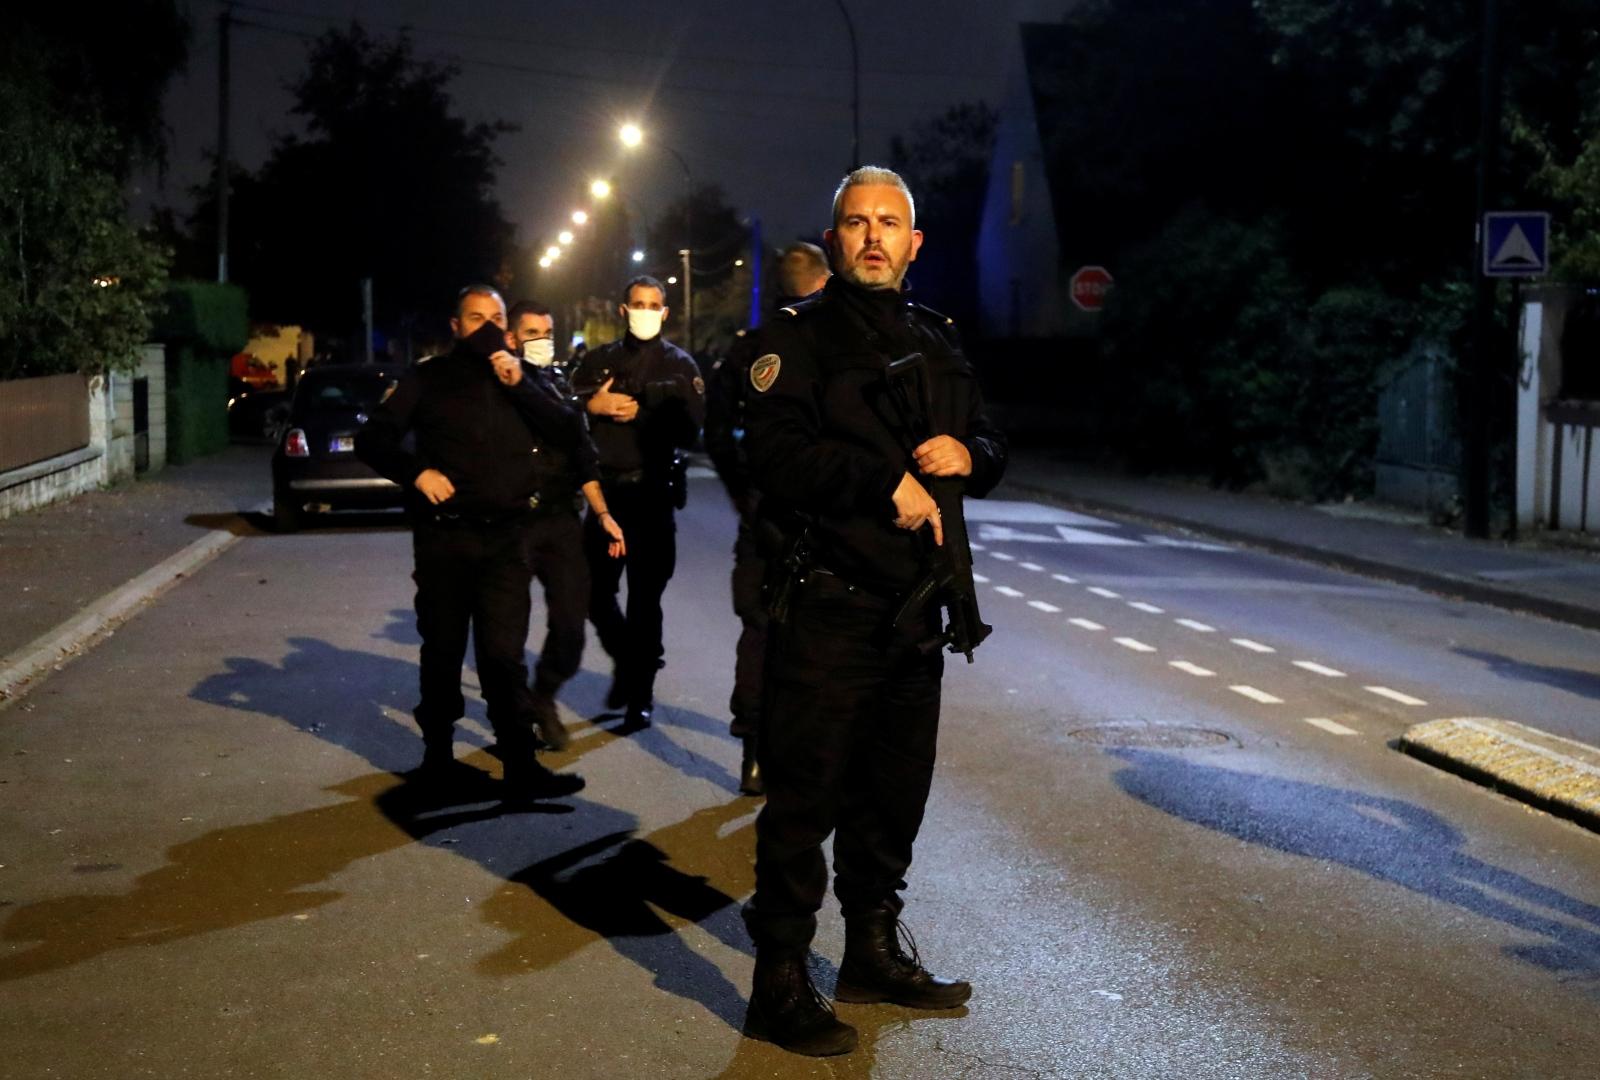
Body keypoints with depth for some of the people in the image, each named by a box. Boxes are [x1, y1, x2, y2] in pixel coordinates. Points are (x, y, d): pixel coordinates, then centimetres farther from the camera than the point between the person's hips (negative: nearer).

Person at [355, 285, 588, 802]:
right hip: (444, 534, 0)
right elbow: (372, 439, 4)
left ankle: (521, 765, -6)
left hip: (508, 536, 0)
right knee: (442, 648, 9)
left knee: (504, 652, -6)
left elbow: (570, 434, 1)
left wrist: (521, 385, -9)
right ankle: (438, 750, 24)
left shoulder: (525, 377, 12)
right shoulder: (428, 379, 7)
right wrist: (416, 471, -14)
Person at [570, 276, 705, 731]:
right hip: (605, 490, 3)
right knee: (595, 593, 3)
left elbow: (689, 429, -6)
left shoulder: (680, 365, 5)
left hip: (654, 493, -3)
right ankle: (627, 661, 29)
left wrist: (638, 414, -12)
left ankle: (640, 693, 12)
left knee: (645, 598, 0)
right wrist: (590, 406, -11)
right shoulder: (598, 360, 12)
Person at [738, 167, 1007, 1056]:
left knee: (893, 792, 17)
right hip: (828, 608, -6)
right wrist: (888, 482, -19)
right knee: (804, 798, -2)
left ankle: (874, 951, 34)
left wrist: (967, 453, -3)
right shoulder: (800, 334, -4)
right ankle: (780, 987, 9)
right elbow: (779, 458, -18)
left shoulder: (937, 339, 16)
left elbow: (991, 450, 19)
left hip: (914, 608, 7)